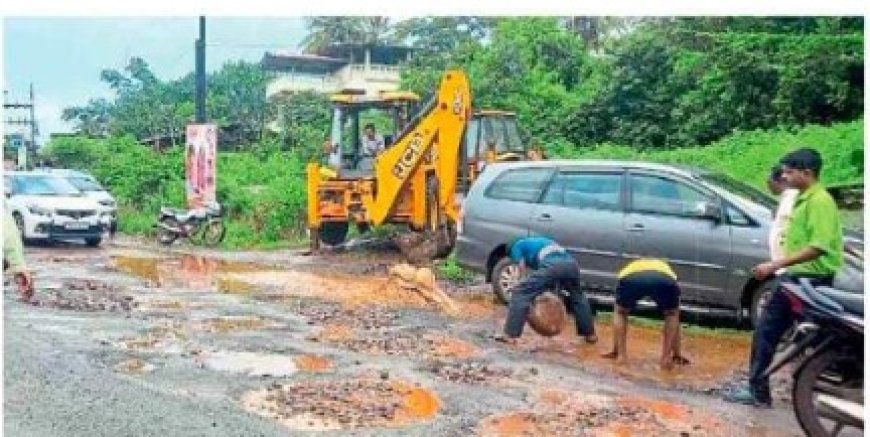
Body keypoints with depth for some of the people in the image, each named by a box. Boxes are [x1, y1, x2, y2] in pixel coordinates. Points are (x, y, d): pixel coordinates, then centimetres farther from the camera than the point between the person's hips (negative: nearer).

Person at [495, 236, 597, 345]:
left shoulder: (517, 246, 24)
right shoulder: (538, 241, 43)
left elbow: (523, 269, 14)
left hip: (552, 265, -6)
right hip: (571, 262, 7)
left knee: (520, 293, 3)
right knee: (577, 297, 32)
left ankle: (510, 335, -1)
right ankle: (590, 334, 38)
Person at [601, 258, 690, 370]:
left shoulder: (627, 271, 46)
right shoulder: (667, 271, 46)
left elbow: (617, 315, 48)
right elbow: (674, 318, 48)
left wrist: (617, 352, 54)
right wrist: (677, 355, 53)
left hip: (631, 279, 0)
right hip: (664, 280, 0)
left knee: (620, 313, 29)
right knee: (672, 315, 29)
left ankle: (620, 353, 22)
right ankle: (667, 356, 22)